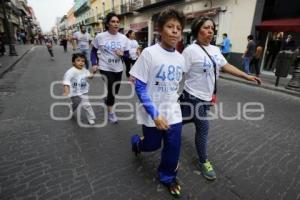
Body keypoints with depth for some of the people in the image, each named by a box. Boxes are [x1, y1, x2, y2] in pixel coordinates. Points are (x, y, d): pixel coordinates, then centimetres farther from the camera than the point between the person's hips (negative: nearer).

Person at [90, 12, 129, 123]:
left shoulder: (123, 38, -3)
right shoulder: (100, 37, -8)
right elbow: (93, 51, 3)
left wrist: (122, 54, -19)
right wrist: (94, 64, -8)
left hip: (118, 69, 4)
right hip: (105, 68, -3)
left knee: (115, 91, 16)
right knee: (111, 90, -5)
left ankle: (107, 99, 52)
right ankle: (110, 112, 19)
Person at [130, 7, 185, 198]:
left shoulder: (180, 58, 0)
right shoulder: (149, 53, -16)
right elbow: (140, 87, -16)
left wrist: (171, 102, 14)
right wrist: (155, 114, -20)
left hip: (173, 112, 4)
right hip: (153, 113, -4)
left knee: (173, 148, 10)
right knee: (152, 145, 14)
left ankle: (168, 177, 39)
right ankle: (137, 141, 50)